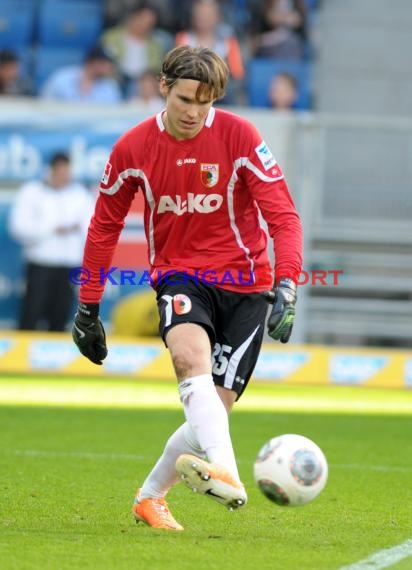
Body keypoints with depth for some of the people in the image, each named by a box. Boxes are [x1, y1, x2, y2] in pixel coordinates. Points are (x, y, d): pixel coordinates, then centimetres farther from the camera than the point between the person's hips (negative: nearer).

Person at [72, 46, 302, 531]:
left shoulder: (239, 136, -10)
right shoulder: (132, 149, -3)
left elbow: (283, 216, -14)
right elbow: (104, 227, 10)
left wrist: (286, 285, -29)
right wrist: (88, 309, 11)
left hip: (243, 280, 0)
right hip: (179, 276, 0)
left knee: (215, 408, -4)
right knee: (190, 355, -33)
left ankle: (151, 496, 21)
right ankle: (227, 475, -52)